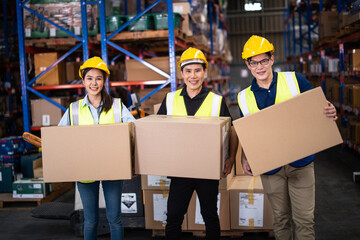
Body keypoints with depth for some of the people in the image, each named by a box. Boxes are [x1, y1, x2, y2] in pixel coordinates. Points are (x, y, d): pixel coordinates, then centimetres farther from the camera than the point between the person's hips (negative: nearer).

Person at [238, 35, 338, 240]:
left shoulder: (295, 80, -1)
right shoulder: (244, 98, 5)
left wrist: (330, 113, -19)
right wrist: (245, 157, -3)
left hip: (300, 163, -2)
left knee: (304, 219, 0)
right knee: (281, 218, 13)